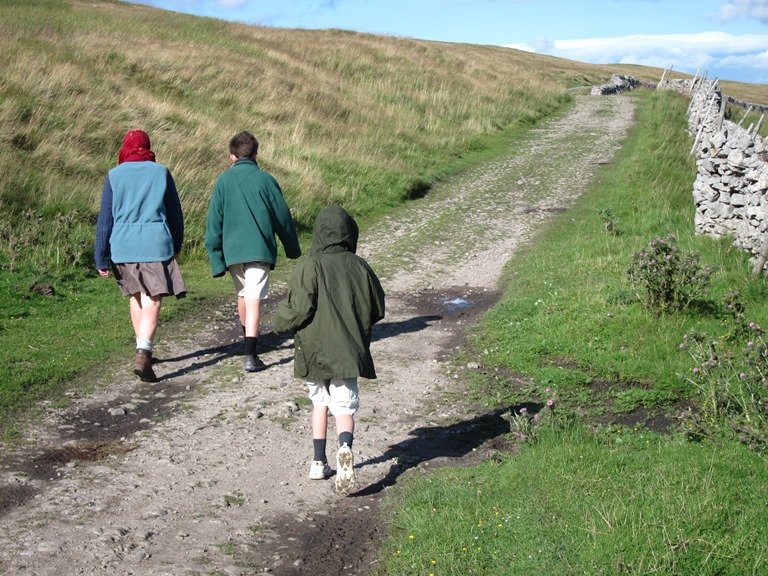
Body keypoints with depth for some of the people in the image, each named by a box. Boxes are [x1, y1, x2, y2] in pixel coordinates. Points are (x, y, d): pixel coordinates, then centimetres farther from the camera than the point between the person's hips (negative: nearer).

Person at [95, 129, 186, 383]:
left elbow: (105, 219, 3)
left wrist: (101, 258, 6)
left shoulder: (114, 176, 5)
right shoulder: (161, 172, 4)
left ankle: (143, 350, 29)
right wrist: (176, 246, 22)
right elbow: (175, 213, 10)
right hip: (156, 245, -2)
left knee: (136, 298, 19)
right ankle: (143, 354, -22)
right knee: (152, 303, -5)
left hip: (123, 247, 2)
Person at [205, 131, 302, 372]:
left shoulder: (223, 181, 3)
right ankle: (250, 355, -17)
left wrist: (216, 257, 7)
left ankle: (249, 341, 41)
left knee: (242, 294, 22)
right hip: (260, 249, -3)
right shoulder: (265, 179, -2)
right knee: (254, 299, -7)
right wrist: (293, 249, 17)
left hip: (232, 249, 3)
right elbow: (282, 217, 4)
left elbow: (214, 221, 2)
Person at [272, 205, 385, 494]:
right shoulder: (359, 267, -1)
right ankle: (345, 447, -25)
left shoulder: (309, 267, -11)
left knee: (320, 402, 19)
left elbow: (297, 308, -14)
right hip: (348, 353, 1)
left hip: (315, 352, -1)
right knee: (345, 407, 5)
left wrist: (278, 322, 6)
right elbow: (377, 309, 7)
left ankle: (319, 462, 22)